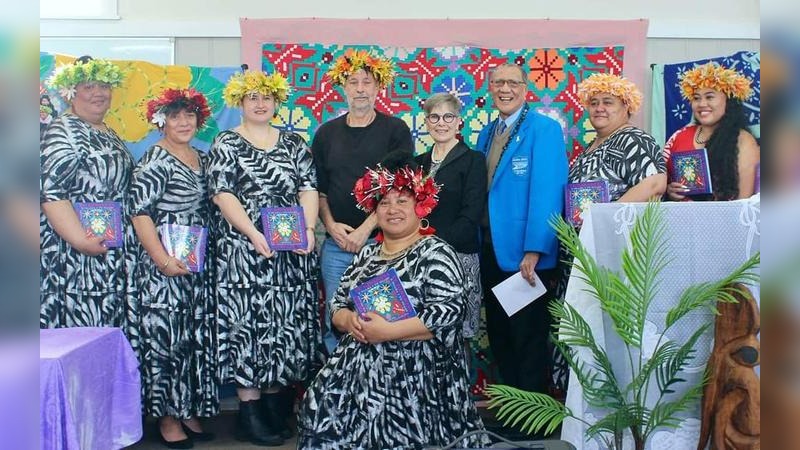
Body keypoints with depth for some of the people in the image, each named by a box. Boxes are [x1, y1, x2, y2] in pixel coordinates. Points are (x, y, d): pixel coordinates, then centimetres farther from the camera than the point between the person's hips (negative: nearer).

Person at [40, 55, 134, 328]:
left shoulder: (109, 135, 16)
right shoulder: (63, 132, -9)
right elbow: (50, 191, -19)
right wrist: (80, 240, -26)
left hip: (111, 255, 8)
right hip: (74, 253, -8)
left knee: (106, 324, 11)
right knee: (78, 326, -6)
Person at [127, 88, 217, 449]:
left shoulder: (201, 158, 13)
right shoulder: (155, 161, -9)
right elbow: (139, 212, -16)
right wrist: (163, 262, -20)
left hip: (197, 264, 7)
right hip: (163, 266, -7)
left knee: (196, 337, 10)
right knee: (166, 337, -1)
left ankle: (189, 411, 23)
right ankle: (167, 417, 11)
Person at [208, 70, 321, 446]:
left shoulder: (294, 143, 14)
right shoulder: (226, 145, 4)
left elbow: (309, 188, 7)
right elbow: (223, 194, -6)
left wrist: (308, 228, -10)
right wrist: (254, 235, -18)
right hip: (244, 249, -3)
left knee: (288, 321, 4)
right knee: (248, 320, -4)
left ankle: (276, 397, 16)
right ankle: (250, 410, 4)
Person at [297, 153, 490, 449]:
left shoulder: (435, 253, -3)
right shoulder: (367, 254, 18)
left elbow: (449, 313, -16)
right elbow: (338, 303, 18)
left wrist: (388, 331, -17)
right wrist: (350, 321, -6)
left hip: (412, 373, -6)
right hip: (358, 366, 6)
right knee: (321, 410, -15)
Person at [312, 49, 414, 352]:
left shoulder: (396, 130, 2)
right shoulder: (327, 133, 12)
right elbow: (317, 188, 13)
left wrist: (365, 229, -12)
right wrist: (330, 225, -4)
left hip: (381, 240, -3)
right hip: (336, 242, 3)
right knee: (334, 317, 5)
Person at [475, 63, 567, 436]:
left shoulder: (544, 129, -10)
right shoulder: (487, 134, 13)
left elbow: (546, 192, -18)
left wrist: (534, 251, -23)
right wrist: (478, 243, 7)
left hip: (525, 253, -7)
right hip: (490, 250, 7)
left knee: (528, 338, 5)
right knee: (498, 333, 16)